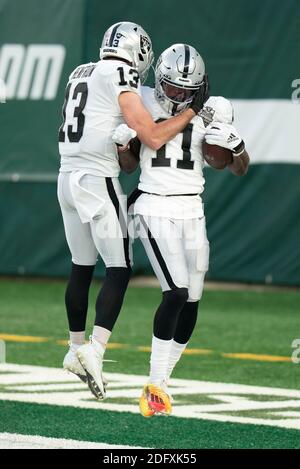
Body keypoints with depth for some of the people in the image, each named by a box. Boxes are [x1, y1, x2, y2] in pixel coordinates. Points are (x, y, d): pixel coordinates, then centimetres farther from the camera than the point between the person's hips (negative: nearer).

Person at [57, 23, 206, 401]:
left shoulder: (80, 74, 15)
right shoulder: (119, 77, -9)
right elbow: (152, 137, -12)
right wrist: (193, 110, -4)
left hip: (67, 176, 8)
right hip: (98, 180, -8)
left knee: (81, 267, 18)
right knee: (119, 269, -5)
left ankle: (77, 348, 26)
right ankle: (95, 349, -17)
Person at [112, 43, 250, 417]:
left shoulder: (208, 113, 2)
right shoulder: (143, 104, -1)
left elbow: (240, 170, 5)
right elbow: (129, 164, 11)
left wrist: (235, 143, -16)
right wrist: (122, 140, -10)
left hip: (192, 212, 3)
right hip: (154, 208, -3)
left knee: (191, 303, 3)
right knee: (176, 294, -18)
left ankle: (159, 384, 16)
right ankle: (155, 385, -11)